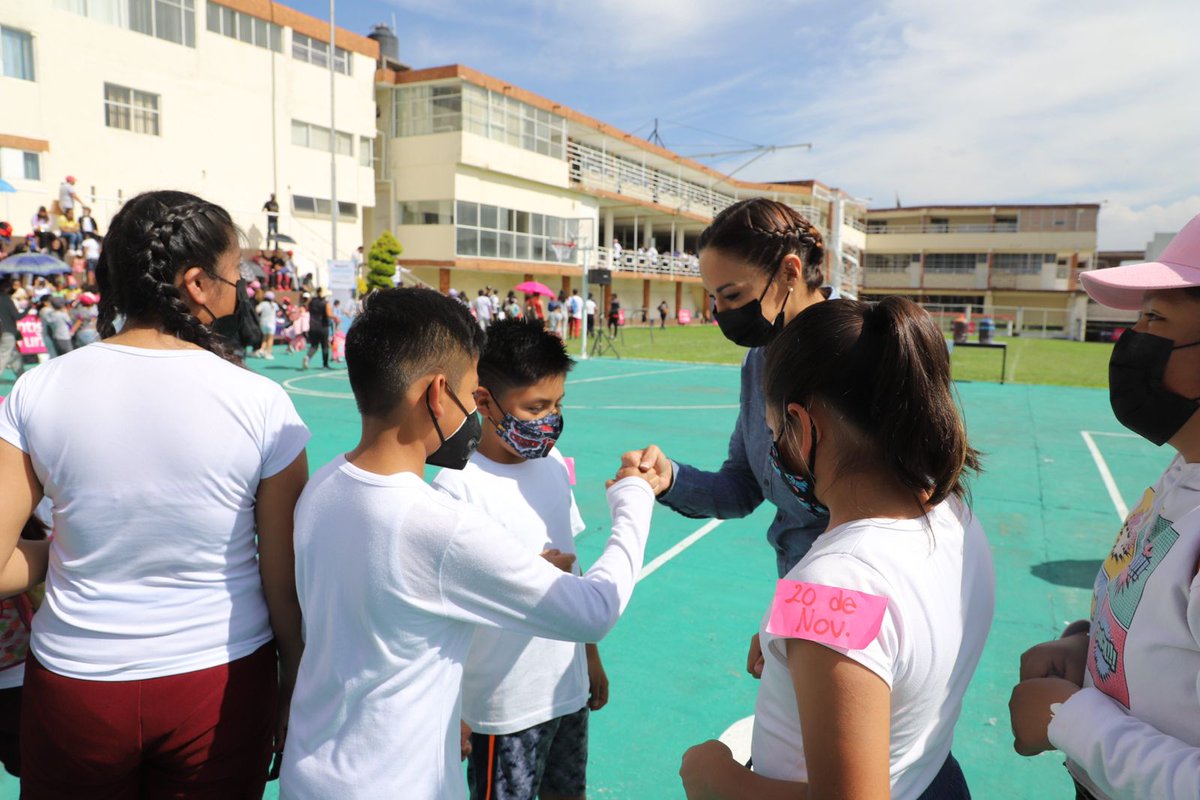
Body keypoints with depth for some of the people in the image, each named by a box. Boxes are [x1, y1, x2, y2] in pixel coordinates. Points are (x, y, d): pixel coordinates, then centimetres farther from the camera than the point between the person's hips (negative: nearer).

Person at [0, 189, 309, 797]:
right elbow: (285, 583, -10)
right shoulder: (261, 402, -16)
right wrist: (294, 687, 5)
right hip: (223, 689, -1)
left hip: (75, 685, 2)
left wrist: (67, 550, 11)